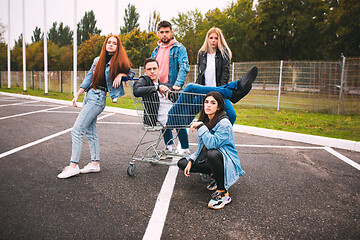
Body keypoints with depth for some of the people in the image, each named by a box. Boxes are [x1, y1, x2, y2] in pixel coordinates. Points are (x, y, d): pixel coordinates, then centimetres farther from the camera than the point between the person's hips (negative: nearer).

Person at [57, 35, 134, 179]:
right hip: (89, 96, 7)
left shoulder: (118, 62, -2)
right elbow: (88, 79, 16)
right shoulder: (97, 60, 15)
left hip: (98, 98, -7)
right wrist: (77, 95, 11)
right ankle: (95, 163, 17)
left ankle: (74, 165, -7)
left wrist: (120, 75, -10)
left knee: (77, 130, -12)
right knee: (90, 132, 9)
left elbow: (131, 73, 10)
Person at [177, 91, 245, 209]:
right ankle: (214, 175, 10)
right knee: (182, 163, 1)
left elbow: (212, 144, -35)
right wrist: (191, 161, -1)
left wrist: (200, 126, -28)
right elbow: (201, 147, 11)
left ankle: (223, 193, -21)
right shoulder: (205, 121, 4)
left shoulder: (224, 123, -20)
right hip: (207, 160, 8)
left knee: (212, 154, -40)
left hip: (226, 162, -8)